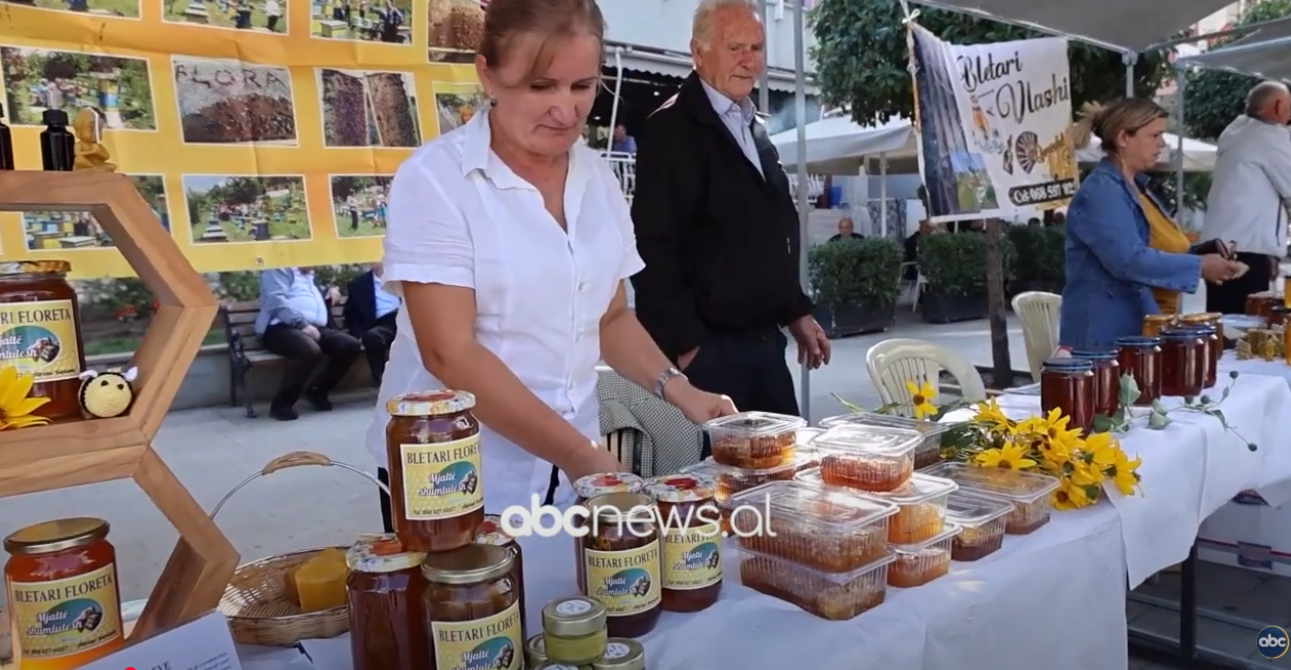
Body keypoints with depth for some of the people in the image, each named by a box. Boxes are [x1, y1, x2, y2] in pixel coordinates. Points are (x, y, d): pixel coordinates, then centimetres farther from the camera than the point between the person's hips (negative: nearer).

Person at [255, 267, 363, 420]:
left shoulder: (311, 275, 29)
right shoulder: (279, 270, 5)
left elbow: (321, 295, 48)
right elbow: (276, 300, -12)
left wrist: (331, 289, 22)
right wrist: (302, 324, -22)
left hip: (316, 328, 8)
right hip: (282, 327, -8)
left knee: (351, 345, -14)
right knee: (310, 349, -38)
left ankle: (317, 391, 0)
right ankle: (281, 402, -22)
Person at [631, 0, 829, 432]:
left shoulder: (754, 130, 16)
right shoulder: (671, 128, -11)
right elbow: (654, 248, -18)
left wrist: (796, 313, 18)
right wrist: (683, 346, -19)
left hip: (765, 341, 8)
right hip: (708, 348, -8)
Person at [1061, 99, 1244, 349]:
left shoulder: (1135, 186, 14)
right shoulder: (1101, 191, -17)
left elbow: (1153, 248, 22)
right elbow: (1129, 261, -27)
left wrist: (1204, 255, 7)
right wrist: (1199, 266, -18)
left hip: (1136, 323, 10)